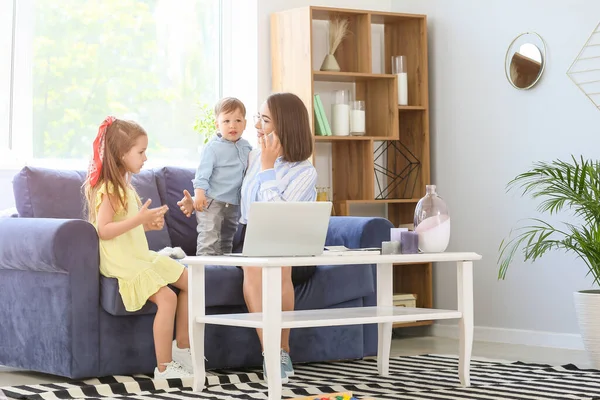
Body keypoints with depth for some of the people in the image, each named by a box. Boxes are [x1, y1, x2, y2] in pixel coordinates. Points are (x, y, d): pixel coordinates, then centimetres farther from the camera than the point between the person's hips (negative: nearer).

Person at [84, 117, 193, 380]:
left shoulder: (124, 186, 17)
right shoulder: (108, 189, -16)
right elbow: (103, 230, -24)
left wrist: (148, 224, 8)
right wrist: (139, 219, -26)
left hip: (139, 255, 11)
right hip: (119, 261, -11)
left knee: (188, 280, 7)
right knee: (167, 297, -24)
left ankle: (182, 347, 13)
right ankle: (164, 367, -16)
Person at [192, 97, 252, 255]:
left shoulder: (246, 147, 8)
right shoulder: (213, 147, -12)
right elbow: (203, 171, -16)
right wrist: (199, 193, -24)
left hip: (234, 203, 7)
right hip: (212, 201, -7)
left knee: (227, 236, 18)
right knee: (209, 237, -11)